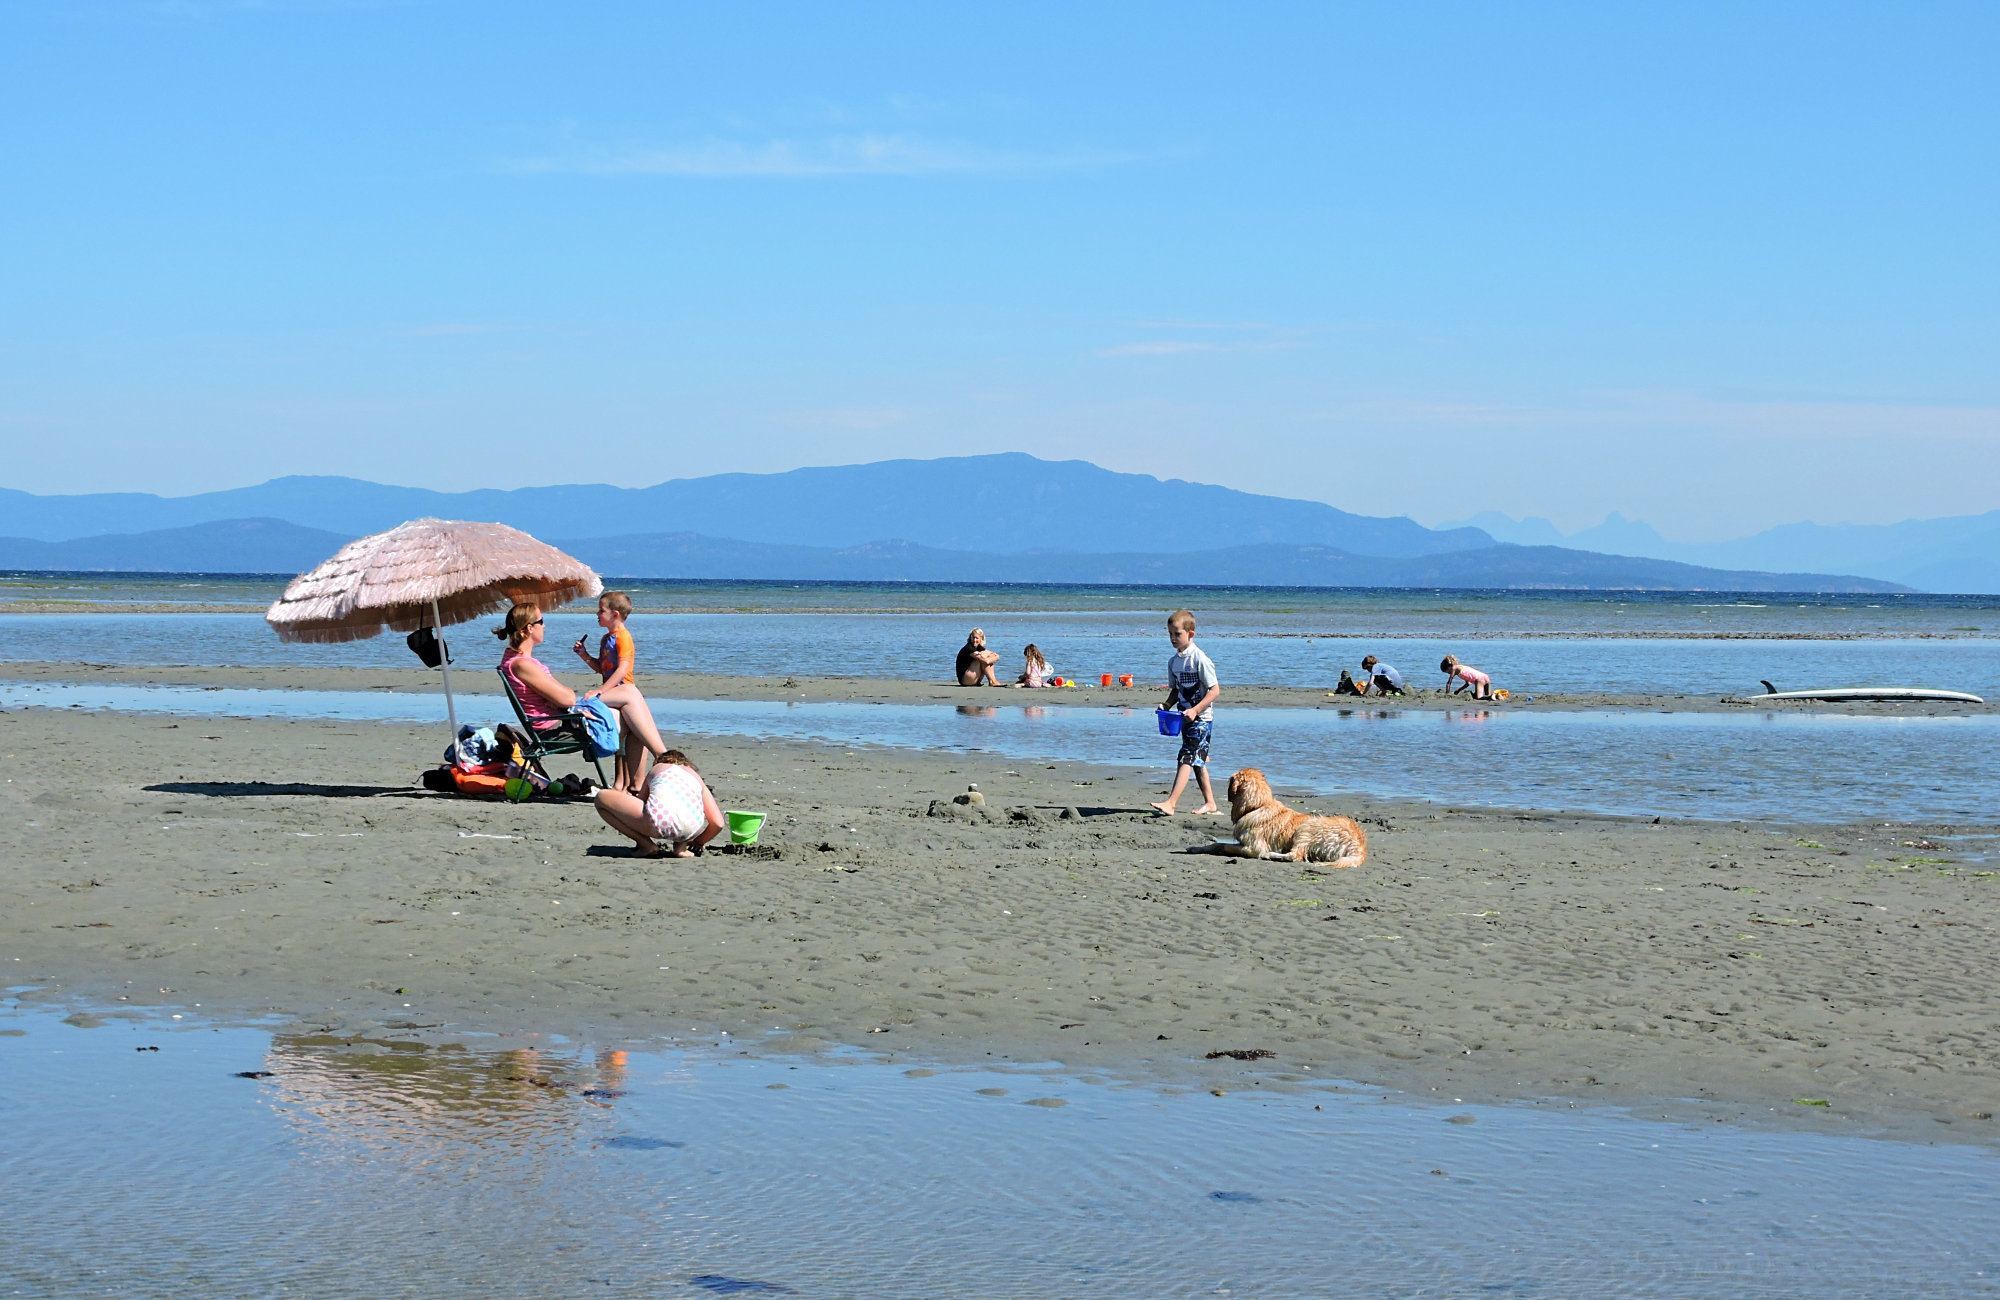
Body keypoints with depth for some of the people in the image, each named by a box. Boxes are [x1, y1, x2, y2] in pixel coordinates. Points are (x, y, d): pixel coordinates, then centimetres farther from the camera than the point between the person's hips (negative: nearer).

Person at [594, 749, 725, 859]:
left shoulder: (656, 768, 33)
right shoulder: (696, 776, 34)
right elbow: (717, 823, 25)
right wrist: (696, 844, 41)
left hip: (659, 821, -3)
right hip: (691, 829, 3)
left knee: (601, 797, 18)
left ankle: (646, 844, 9)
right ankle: (681, 846, 15)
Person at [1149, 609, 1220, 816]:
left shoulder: (1200, 659, -15)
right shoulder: (1173, 661, 9)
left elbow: (1214, 690, -17)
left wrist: (1195, 710, -23)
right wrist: (1167, 705, -1)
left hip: (1201, 717, -9)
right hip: (1186, 718, 9)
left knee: (1186, 758, -15)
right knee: (1198, 761, 14)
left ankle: (1170, 803, -23)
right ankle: (1210, 803, 24)